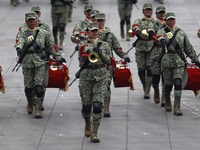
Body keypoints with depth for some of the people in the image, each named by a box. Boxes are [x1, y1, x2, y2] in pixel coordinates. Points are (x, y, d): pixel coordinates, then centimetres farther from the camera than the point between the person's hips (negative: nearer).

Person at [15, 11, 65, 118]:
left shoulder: (44, 33, 9)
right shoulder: (22, 33, 6)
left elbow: (50, 47, 16)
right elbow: (20, 41, -16)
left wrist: (58, 58, 18)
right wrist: (19, 49, -37)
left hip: (41, 62, -1)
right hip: (27, 63, 1)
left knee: (39, 86, -10)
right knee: (28, 86, 8)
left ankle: (38, 109, -5)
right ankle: (30, 103, 36)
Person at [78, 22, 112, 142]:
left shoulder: (104, 45, 11)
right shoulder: (83, 45, 7)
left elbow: (109, 61, 5)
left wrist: (100, 53, -9)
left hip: (100, 78, 0)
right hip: (86, 77, 0)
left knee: (97, 105, -11)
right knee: (86, 105, 8)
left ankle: (94, 133, -8)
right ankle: (88, 125, 38)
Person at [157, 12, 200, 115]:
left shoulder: (181, 32, 11)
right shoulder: (162, 32, 2)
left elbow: (188, 48, 16)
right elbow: (160, 38, -22)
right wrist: (163, 42, -46)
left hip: (179, 62, 1)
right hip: (167, 62, -1)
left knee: (178, 83, -11)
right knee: (168, 84, 7)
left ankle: (177, 107, -9)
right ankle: (167, 102, 33)